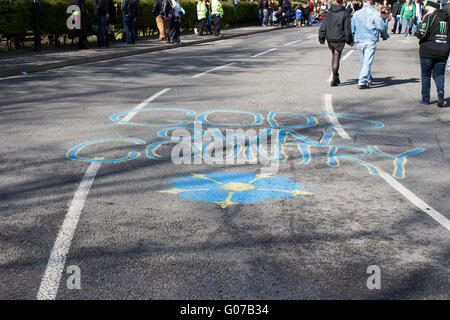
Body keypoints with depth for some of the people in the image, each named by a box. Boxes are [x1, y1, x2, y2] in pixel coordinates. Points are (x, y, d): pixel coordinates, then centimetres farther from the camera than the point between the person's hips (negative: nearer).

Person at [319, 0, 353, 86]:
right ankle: (334, 78, -7)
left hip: (330, 39, 3)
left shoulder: (329, 12, 0)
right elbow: (347, 29, -6)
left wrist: (322, 38, 9)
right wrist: (349, 40, 5)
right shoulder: (345, 14, -7)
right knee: (336, 58, 0)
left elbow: (323, 26, 1)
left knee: (334, 57, 19)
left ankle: (336, 77, 23)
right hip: (339, 39, -3)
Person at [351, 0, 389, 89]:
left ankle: (369, 79, 30)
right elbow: (381, 27, -5)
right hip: (370, 41, -4)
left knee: (364, 62, 17)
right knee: (367, 62, -5)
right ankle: (362, 82, -13)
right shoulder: (375, 13, -6)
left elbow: (352, 28, 8)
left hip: (359, 41, 4)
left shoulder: (356, 14, 5)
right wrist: (385, 36, 13)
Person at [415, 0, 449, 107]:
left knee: (425, 75, 9)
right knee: (439, 74, 12)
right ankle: (440, 91, -13)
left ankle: (425, 98, 13)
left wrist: (416, 33, 3)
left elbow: (422, 34, -17)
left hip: (428, 51, -4)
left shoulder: (429, 17, -11)